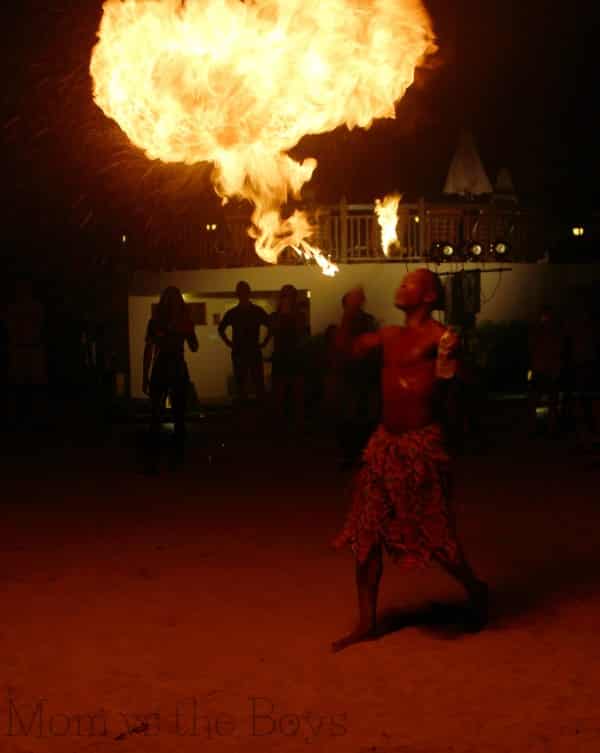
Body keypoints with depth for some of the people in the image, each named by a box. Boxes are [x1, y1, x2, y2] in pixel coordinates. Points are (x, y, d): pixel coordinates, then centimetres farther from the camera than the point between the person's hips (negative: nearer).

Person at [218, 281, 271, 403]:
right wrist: (229, 343, 8)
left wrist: (263, 343, -1)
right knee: (240, 383, 5)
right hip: (238, 353, 2)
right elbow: (221, 329, 20)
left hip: (254, 352, -2)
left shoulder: (258, 311, 1)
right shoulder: (231, 313, 6)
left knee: (259, 383, -6)